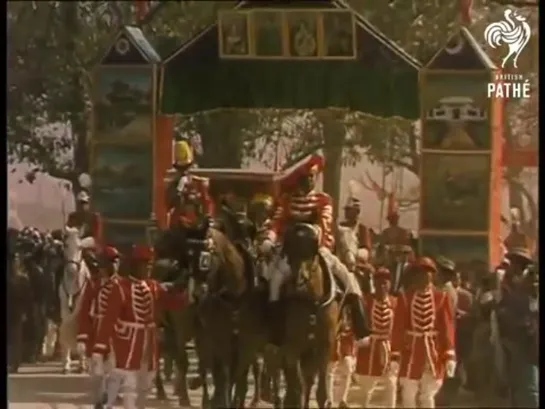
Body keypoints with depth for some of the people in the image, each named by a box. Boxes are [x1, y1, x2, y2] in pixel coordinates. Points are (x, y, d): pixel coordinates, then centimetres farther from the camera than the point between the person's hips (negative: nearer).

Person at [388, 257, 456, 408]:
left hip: (433, 352, 0)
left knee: (429, 396, 4)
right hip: (410, 352, 0)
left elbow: (447, 327, -2)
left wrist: (449, 356, -9)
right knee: (408, 396, 1)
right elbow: (398, 328, -3)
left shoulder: (441, 297, 0)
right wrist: (394, 356, -8)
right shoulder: (405, 297, -1)